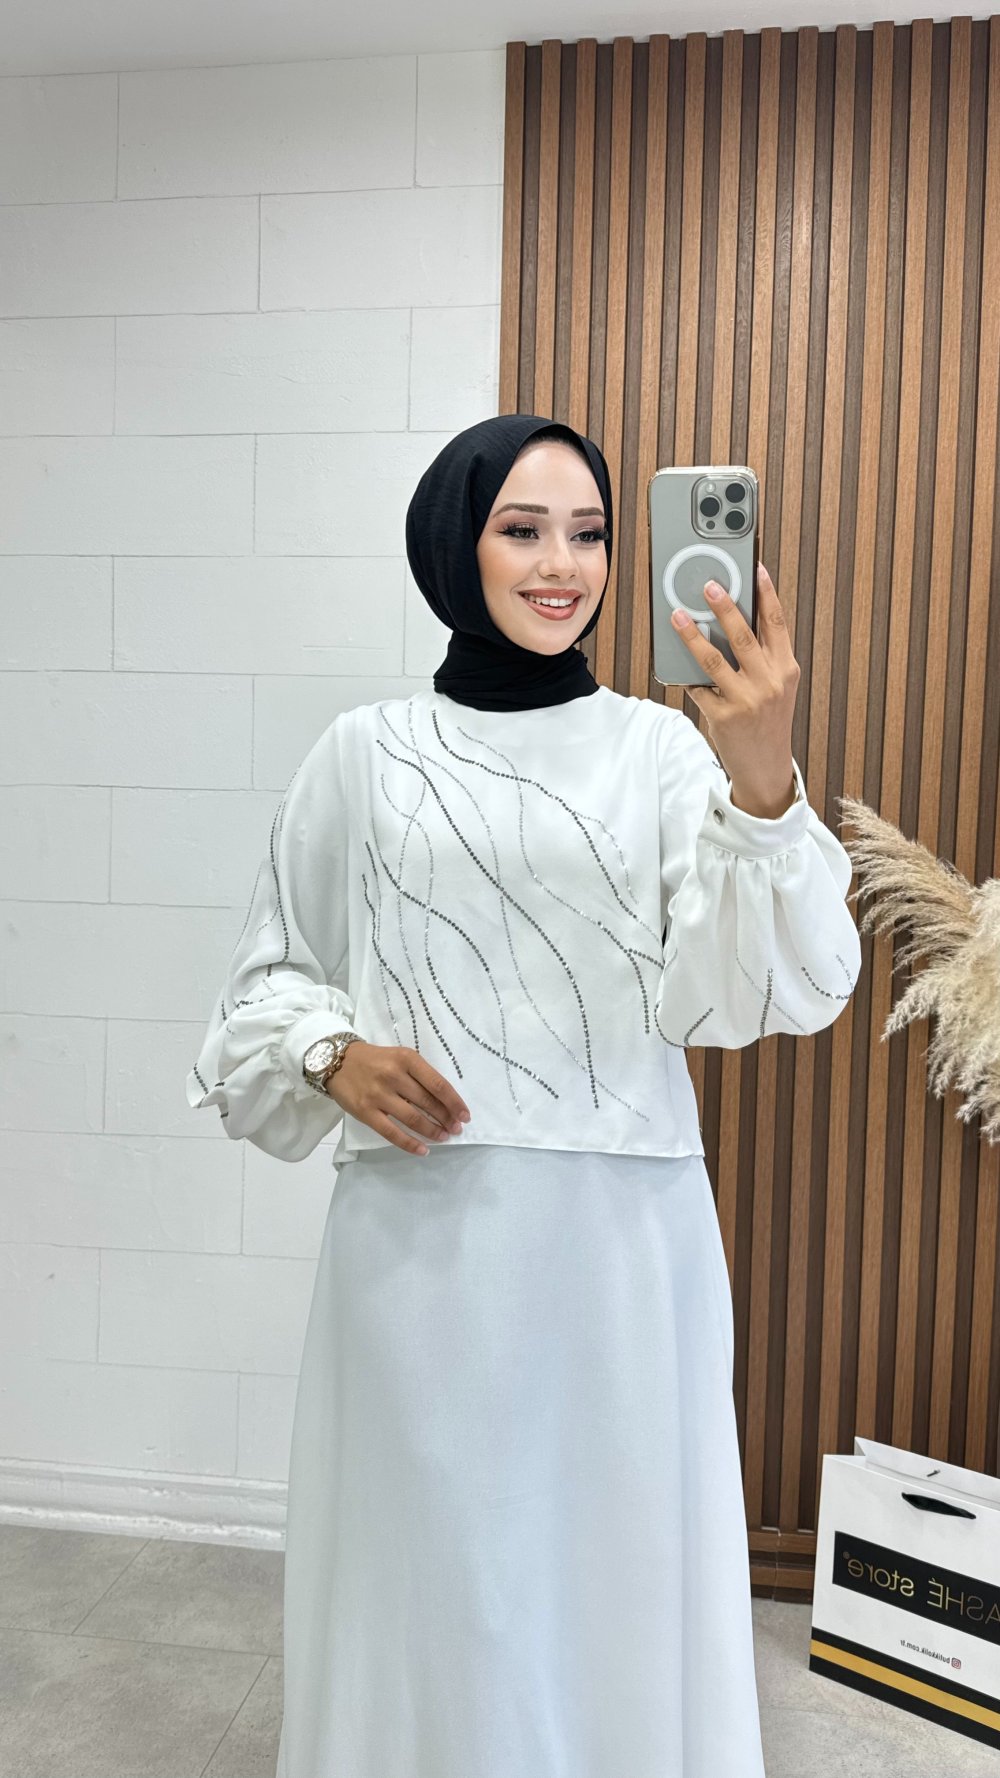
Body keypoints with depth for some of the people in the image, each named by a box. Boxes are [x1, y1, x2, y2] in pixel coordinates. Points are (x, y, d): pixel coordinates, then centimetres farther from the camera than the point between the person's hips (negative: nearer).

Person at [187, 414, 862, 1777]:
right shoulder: (366, 754, 4)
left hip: (622, 1237, 0)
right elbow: (271, 976, 12)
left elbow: (740, 992, -10)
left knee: (615, 1558, 12)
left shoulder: (660, 748, 2)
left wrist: (763, 782, -25)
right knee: (428, 1569, 12)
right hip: (420, 1231, 0)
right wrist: (334, 1058, -9)